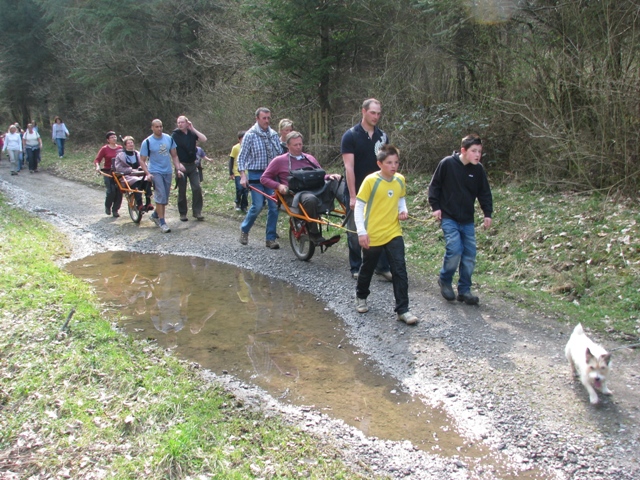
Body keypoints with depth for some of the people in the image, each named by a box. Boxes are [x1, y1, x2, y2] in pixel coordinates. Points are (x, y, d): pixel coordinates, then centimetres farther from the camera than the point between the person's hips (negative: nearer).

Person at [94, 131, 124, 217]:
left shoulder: (120, 148, 7)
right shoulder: (104, 149, -1)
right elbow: (97, 159, -2)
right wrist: (97, 166, -20)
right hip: (108, 173, -3)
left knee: (119, 191, -3)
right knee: (111, 191, -13)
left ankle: (115, 210, 11)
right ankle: (107, 207, 14)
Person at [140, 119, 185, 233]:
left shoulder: (169, 139, 4)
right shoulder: (147, 142, -8)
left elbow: (174, 155, 11)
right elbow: (142, 160, -4)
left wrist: (178, 169, 1)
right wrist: (148, 173, -16)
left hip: (168, 171, 5)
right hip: (155, 172, -5)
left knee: (165, 198, 11)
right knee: (161, 196, -13)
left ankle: (155, 215, 33)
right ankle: (162, 222, -9)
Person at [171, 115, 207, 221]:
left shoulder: (192, 133, 5)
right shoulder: (175, 135, -4)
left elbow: (204, 139, -9)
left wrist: (193, 129, -9)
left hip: (192, 165, 3)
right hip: (181, 165, -3)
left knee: (197, 188, -3)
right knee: (182, 191, 3)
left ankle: (197, 212, 4)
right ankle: (183, 213, 13)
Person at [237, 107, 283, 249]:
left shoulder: (274, 135, 6)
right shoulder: (250, 135, -4)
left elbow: (280, 154, 10)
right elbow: (242, 157, -4)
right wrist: (243, 176, -13)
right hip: (255, 175, -4)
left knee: (274, 206, 0)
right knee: (257, 206, -9)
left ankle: (271, 238, 9)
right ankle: (244, 229, 18)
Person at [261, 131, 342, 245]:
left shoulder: (309, 158, 26)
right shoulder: (279, 161, 12)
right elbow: (264, 178, 13)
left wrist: (329, 176, 4)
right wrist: (278, 186, -6)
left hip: (315, 190, 5)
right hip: (294, 195, -4)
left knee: (335, 182, -22)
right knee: (310, 199, -40)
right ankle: (314, 234, -27)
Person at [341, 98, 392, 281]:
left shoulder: (382, 136, 6)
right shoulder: (351, 135, -7)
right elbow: (349, 167, -12)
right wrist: (352, 196, -16)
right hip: (356, 192, -3)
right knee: (355, 232, 6)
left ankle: (383, 267, 11)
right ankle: (356, 268, 18)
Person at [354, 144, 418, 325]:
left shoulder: (400, 180, 1)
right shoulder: (370, 181, -15)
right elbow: (359, 206, -13)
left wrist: (403, 210, -3)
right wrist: (361, 231, -17)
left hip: (394, 233, 4)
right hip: (372, 235, -3)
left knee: (400, 270, -4)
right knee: (367, 269, 15)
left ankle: (402, 309, 3)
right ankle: (361, 297, 41)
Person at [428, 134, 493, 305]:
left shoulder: (478, 170, -1)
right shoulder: (447, 163, -11)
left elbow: (484, 193, 9)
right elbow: (434, 185, -2)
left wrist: (487, 213, 1)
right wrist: (435, 206, -6)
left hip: (467, 220, 5)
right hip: (449, 218, -4)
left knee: (470, 254, 3)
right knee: (454, 249, -17)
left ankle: (464, 290, 16)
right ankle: (445, 280, 10)